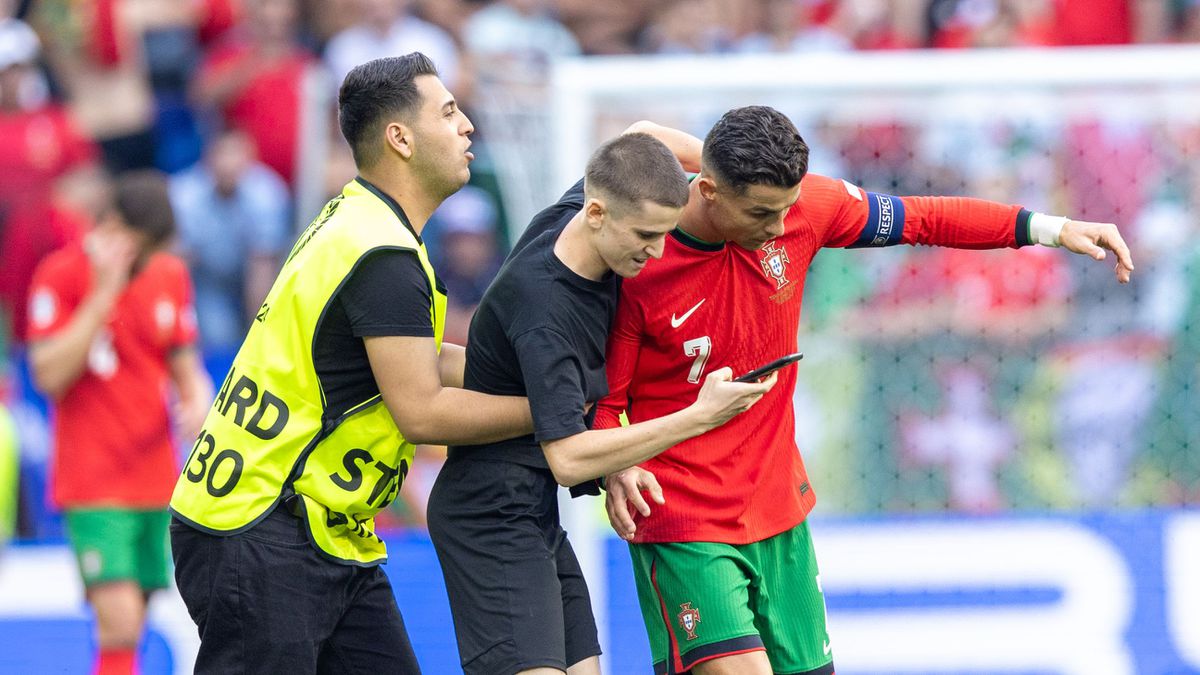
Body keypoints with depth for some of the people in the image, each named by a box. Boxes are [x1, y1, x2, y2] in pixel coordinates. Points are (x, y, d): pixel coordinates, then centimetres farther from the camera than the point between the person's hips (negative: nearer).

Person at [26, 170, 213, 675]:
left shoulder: (170, 276, 8)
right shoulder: (62, 274, -9)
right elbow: (50, 376, -16)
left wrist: (197, 401, -6)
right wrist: (104, 292, -20)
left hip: (155, 478, 6)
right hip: (94, 485, -6)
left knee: (126, 633, 8)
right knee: (119, 625, -17)